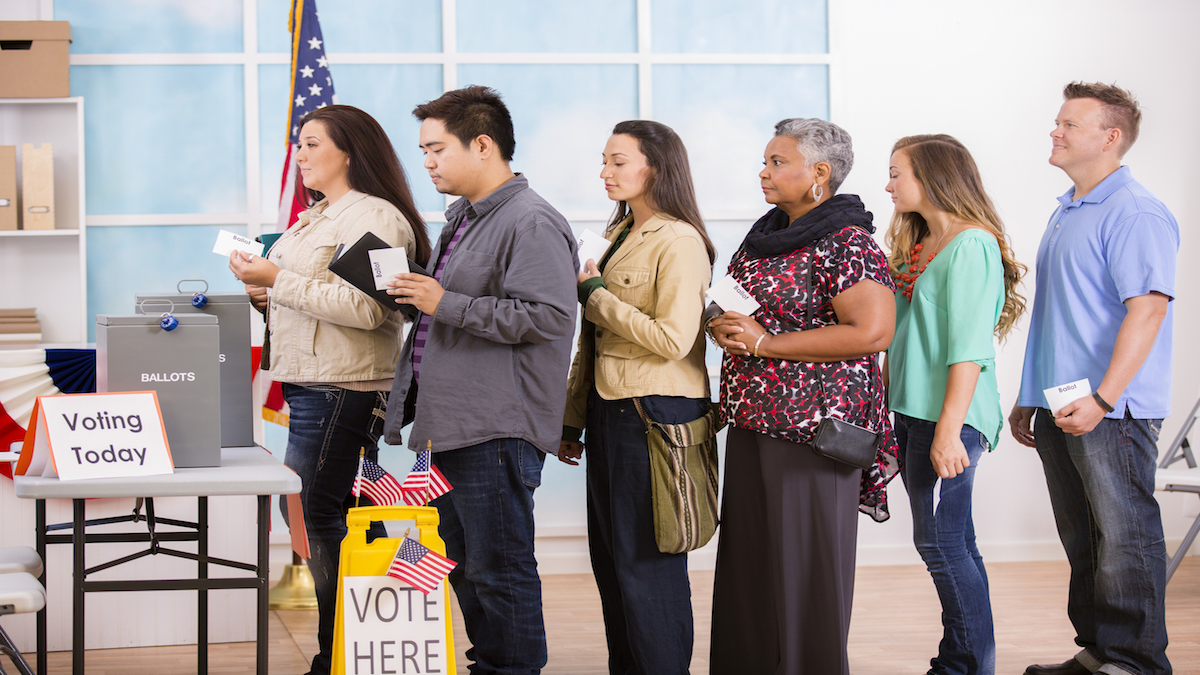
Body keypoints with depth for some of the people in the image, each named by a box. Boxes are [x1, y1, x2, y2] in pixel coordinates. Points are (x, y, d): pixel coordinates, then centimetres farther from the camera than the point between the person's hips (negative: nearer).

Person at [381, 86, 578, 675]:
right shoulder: (463, 217, 18)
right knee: (465, 566, 16)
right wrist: (416, 292, 12)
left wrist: (447, 304, -21)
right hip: (452, 423, 10)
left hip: (497, 430, -10)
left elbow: (548, 315, -25)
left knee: (499, 570, -4)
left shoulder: (531, 224, -14)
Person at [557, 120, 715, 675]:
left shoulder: (679, 243, -12)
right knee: (609, 559, 12)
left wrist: (596, 295, -13)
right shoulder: (620, 236, 15)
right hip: (610, 412, 9)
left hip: (656, 418, -9)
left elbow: (673, 339, -21)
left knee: (646, 565, -3)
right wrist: (573, 420, 20)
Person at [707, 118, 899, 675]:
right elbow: (734, 310, 27)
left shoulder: (846, 244, -11)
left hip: (811, 425, -8)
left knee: (804, 563, -3)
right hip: (751, 420, 8)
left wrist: (765, 343, -17)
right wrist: (722, 327, 0)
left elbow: (873, 331, -22)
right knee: (749, 558, 10)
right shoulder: (765, 237, 15)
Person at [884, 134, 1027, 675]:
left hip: (948, 417, -9)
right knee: (953, 544, 11)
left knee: (940, 543, -8)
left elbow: (968, 349, -18)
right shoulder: (918, 245, 16)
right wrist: (886, 406, 17)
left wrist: (949, 429, -22)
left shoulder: (971, 245, -12)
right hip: (911, 412, 9)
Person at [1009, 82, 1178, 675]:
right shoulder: (1065, 213, 18)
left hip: (1112, 412, -9)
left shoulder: (1136, 214, -12)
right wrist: (1030, 399, 23)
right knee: (1082, 541, 13)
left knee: (1125, 538, -4)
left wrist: (1101, 398, -25)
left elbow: (1148, 310, -20)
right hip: (1059, 409, 9)